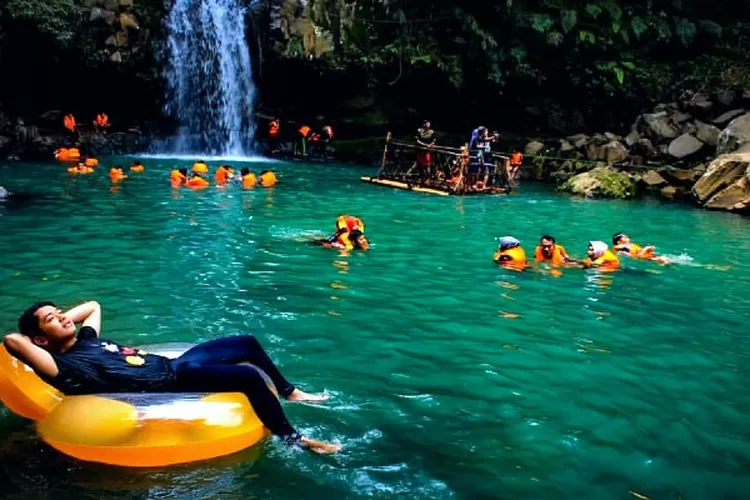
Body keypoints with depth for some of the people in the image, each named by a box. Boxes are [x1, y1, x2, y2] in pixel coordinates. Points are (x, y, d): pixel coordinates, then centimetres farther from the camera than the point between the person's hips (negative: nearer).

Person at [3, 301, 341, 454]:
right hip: (172, 382, -10)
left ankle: (290, 393, 33)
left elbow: (93, 306, 31)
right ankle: (294, 439, -8)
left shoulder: (86, 341, 13)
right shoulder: (65, 367, -14)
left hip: (173, 363, 10)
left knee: (248, 343, 13)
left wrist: (62, 318, 16)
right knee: (250, 377, -24)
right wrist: (34, 336, -7)